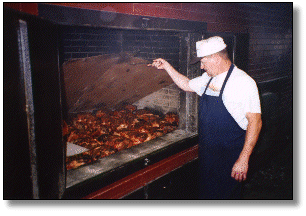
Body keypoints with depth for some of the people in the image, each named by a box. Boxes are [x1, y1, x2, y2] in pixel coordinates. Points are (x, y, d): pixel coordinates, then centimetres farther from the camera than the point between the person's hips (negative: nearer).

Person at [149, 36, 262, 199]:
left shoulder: (243, 82, -17)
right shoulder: (208, 79, 7)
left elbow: (255, 121, -20)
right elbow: (187, 85, 25)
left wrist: (243, 159, -22)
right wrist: (167, 67, 18)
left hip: (230, 160, -7)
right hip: (207, 155, 7)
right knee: (206, 195, 19)